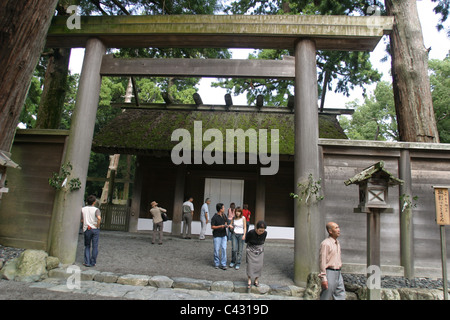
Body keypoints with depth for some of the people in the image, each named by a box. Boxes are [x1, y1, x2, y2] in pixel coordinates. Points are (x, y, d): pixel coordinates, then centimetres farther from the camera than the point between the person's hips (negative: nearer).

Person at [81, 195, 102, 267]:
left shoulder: (83, 209, 2)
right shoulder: (96, 209, -9)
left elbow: (82, 220, 6)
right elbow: (99, 218, -26)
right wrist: (98, 225, -12)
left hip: (86, 229, 3)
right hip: (95, 229, -3)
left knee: (87, 246, 16)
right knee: (95, 246, 7)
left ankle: (87, 262, 11)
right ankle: (93, 262, 13)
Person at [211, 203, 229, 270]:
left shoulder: (224, 216, 5)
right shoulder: (215, 217, -13)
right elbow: (212, 227, -11)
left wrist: (226, 226, -3)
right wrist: (220, 226, -21)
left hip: (224, 235, 5)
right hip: (217, 236, -5)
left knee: (224, 249, 1)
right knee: (217, 250, 3)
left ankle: (223, 264, 9)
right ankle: (217, 264, 19)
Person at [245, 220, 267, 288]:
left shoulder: (265, 233, -16)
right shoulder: (251, 232, -25)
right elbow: (246, 240, -4)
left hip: (260, 250, 3)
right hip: (251, 250, -2)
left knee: (259, 265, 0)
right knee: (250, 264, -7)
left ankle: (256, 280, 14)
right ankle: (249, 281, 4)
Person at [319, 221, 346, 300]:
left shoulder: (337, 243, 12)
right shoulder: (325, 243, -16)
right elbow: (322, 262, -18)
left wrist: (338, 272, 20)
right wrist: (323, 278, -19)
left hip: (338, 273, 8)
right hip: (329, 273, -8)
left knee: (340, 296, 10)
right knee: (326, 297, 1)